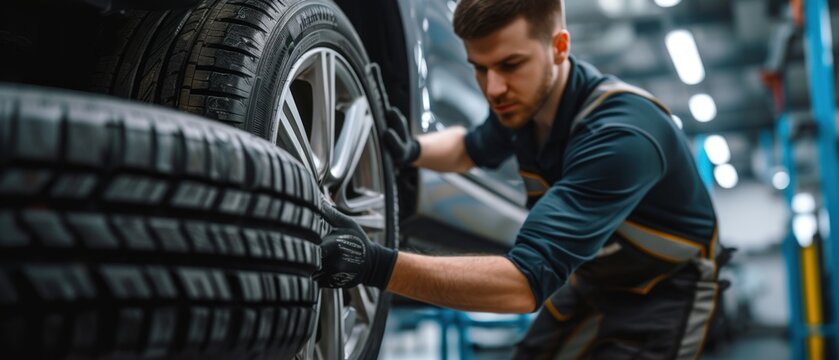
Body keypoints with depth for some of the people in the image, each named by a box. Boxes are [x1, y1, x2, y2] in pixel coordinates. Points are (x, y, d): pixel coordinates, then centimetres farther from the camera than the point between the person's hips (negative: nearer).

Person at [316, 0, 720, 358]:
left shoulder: (620, 134, -37)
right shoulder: (524, 101, -12)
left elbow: (528, 279, -44)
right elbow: (472, 148, 13)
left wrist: (378, 265, -53)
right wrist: (413, 149, -10)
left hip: (662, 291, -7)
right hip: (592, 279, 7)